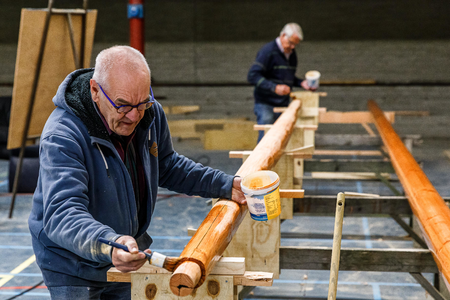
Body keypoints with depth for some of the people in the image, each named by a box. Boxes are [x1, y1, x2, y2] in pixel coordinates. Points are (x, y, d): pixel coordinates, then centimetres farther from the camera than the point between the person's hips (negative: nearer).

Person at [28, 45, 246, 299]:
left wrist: (226, 186, 1)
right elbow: (62, 214, -42)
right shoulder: (62, 136, -31)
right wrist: (108, 245, -60)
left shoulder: (150, 113, -10)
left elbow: (167, 167, 9)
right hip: (73, 265, -5)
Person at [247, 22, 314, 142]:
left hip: (283, 104, 7)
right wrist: (274, 88, -28)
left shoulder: (291, 54, 14)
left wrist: (301, 83, 7)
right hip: (266, 105, -7)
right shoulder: (268, 51, -11)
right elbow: (252, 76, -19)